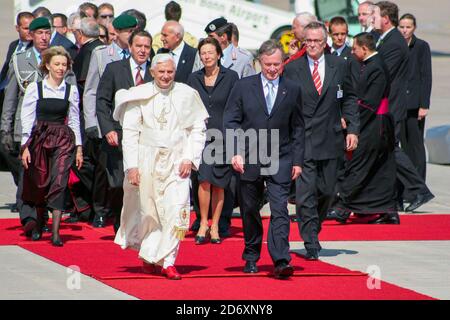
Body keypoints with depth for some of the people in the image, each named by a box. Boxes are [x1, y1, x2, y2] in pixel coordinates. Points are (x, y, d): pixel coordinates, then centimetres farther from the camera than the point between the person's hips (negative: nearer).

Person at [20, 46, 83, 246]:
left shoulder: (71, 90, 5)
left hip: (63, 141, 0)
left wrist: (79, 147, 8)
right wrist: (25, 146, -4)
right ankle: (39, 224, 32)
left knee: (59, 183, -11)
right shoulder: (35, 88, -1)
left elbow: (74, 120, 10)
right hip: (39, 138, 0)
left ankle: (55, 232, -13)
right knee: (39, 184, 7)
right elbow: (27, 119, 0)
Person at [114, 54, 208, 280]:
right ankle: (149, 256, 29)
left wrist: (190, 158, -3)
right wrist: (131, 166, -6)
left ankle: (168, 261, -8)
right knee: (149, 210, 8)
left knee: (177, 210, -13)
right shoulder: (140, 96, -1)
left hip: (177, 161, 0)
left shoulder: (187, 95, 1)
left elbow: (198, 129, 7)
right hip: (147, 159, 0)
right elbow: (130, 133, 0)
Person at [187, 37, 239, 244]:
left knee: (219, 184, 4)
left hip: (223, 136, -1)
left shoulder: (231, 77, 1)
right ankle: (203, 224, -3)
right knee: (204, 180, -14)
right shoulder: (194, 79, 8)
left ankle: (215, 227, 14)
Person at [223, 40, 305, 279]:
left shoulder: (292, 90, 6)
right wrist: (235, 152, -10)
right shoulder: (243, 87, 3)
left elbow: (298, 128, 11)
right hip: (249, 160, 1)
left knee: (279, 210, -12)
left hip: (280, 160, -1)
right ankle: (251, 257, 26)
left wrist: (297, 160, 6)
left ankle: (281, 261, -19)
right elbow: (230, 121, 1)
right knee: (249, 211, 11)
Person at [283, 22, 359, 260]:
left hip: (331, 140, 3)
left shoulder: (339, 66, 6)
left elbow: (349, 99, 11)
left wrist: (352, 129, 2)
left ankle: (312, 228, 34)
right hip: (302, 140, -3)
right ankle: (311, 243, -5)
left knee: (327, 190, 9)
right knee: (305, 192, -9)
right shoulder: (292, 69, 0)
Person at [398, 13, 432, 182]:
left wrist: (424, 105, -13)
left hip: (414, 103, -5)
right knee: (404, 144, 6)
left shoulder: (422, 46, -4)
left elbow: (426, 76, -7)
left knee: (416, 143, -5)